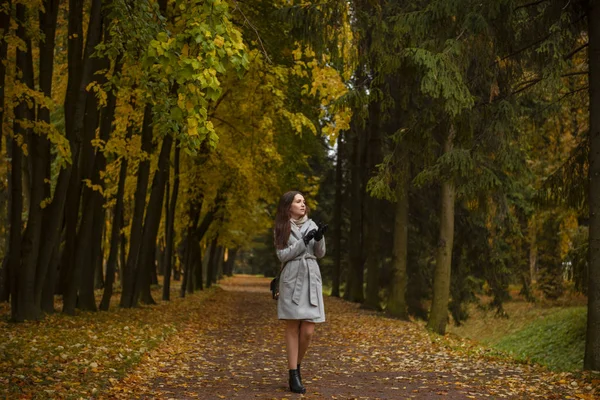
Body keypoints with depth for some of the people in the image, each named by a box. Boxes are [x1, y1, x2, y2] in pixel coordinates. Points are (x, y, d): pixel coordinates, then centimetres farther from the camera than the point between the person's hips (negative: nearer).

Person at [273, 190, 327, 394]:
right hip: (291, 280, -3)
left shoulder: (311, 224, 11)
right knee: (292, 327, -4)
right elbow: (282, 255, -6)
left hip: (311, 280, 3)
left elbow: (320, 253, 7)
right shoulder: (281, 228, 4)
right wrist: (304, 241, -14)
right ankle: (293, 375, -1)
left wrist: (320, 237, -12)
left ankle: (296, 365, 20)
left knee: (308, 331, -4)